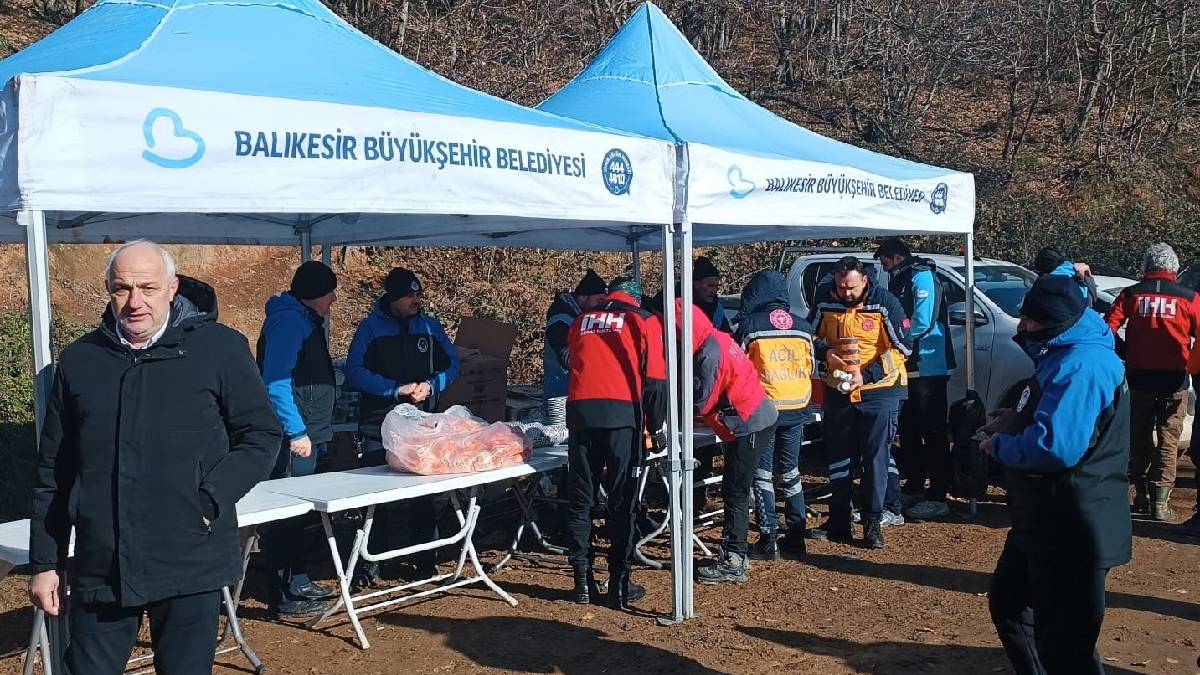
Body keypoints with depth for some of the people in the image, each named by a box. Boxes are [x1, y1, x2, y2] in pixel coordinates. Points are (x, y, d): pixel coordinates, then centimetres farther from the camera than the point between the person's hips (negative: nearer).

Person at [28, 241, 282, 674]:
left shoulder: (220, 348, -2)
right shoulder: (79, 359, 8)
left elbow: (262, 436, 1)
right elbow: (53, 470, 12)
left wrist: (210, 500, -12)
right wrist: (45, 563, 10)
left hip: (191, 569, -2)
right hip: (99, 568, 3)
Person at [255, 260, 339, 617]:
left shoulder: (306, 320, 16)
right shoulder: (289, 321, -16)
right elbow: (275, 384, -23)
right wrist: (296, 432, -23)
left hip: (306, 434, 11)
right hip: (294, 437, -11)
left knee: (295, 511, 18)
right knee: (287, 514, -4)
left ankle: (297, 581, 29)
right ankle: (284, 596, 2)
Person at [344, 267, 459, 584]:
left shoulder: (430, 326, 7)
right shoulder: (370, 327, -1)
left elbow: (452, 364, 11)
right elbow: (355, 372, -8)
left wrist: (431, 385, -9)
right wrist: (397, 389, -16)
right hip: (380, 425, -2)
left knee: (424, 493, 7)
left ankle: (426, 561, 18)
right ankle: (369, 564, 9)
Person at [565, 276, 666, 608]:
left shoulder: (581, 321, 22)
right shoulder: (644, 321, 11)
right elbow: (656, 379, 5)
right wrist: (653, 425, 15)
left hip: (580, 410, 3)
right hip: (623, 413, -3)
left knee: (580, 499, 11)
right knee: (622, 503, 4)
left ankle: (583, 582, 15)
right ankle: (619, 585, 7)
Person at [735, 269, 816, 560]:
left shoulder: (750, 325, -7)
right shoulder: (802, 326, 6)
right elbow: (811, 367, 13)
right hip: (797, 409, 4)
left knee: (763, 474, 4)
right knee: (790, 473, 14)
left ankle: (768, 540, 2)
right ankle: (796, 538, 16)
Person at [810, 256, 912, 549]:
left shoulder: (885, 304, -12)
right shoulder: (827, 305, -1)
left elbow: (902, 348, -10)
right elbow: (816, 337, 15)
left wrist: (865, 375, -18)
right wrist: (826, 352, -9)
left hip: (878, 391, -4)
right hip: (838, 391, 4)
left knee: (876, 456, -1)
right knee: (838, 457, 10)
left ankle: (873, 522, 9)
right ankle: (838, 522, 20)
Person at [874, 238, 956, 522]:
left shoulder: (922, 277, -11)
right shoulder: (901, 281, 18)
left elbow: (922, 322, -20)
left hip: (928, 367, -10)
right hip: (909, 368, 10)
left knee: (933, 432, -6)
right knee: (909, 430, 15)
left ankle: (938, 498, -3)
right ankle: (913, 489, 25)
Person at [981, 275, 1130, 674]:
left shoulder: (1083, 365, -25)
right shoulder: (1066, 356, 11)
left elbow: (1055, 447, -34)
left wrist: (1000, 445, -16)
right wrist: (1017, 419, 7)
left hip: (1072, 533, -11)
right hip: (1046, 521, 11)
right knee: (1008, 601, 26)